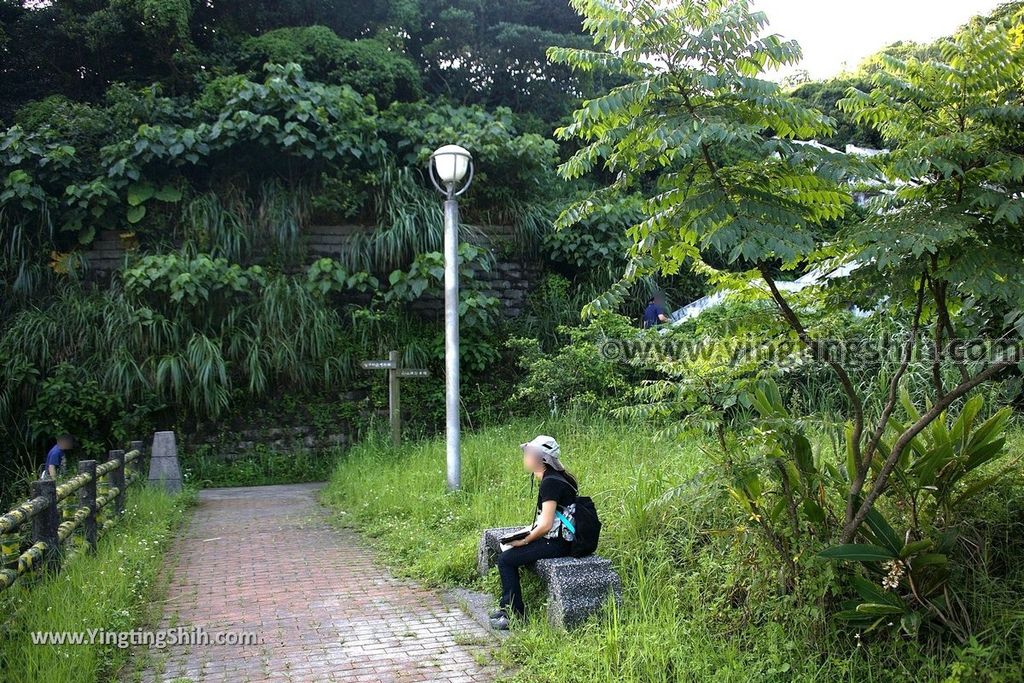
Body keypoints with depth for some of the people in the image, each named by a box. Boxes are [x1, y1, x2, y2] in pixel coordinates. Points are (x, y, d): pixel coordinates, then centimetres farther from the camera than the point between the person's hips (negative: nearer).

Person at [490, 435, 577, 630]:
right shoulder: (555, 477, 11)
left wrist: (525, 540, -9)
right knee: (508, 553, 15)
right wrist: (528, 534, 10)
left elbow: (546, 524, -23)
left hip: (557, 543, -10)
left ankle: (516, 613, 2)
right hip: (559, 538, 10)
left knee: (505, 560, -6)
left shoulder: (550, 483, -20)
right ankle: (507, 607, 16)